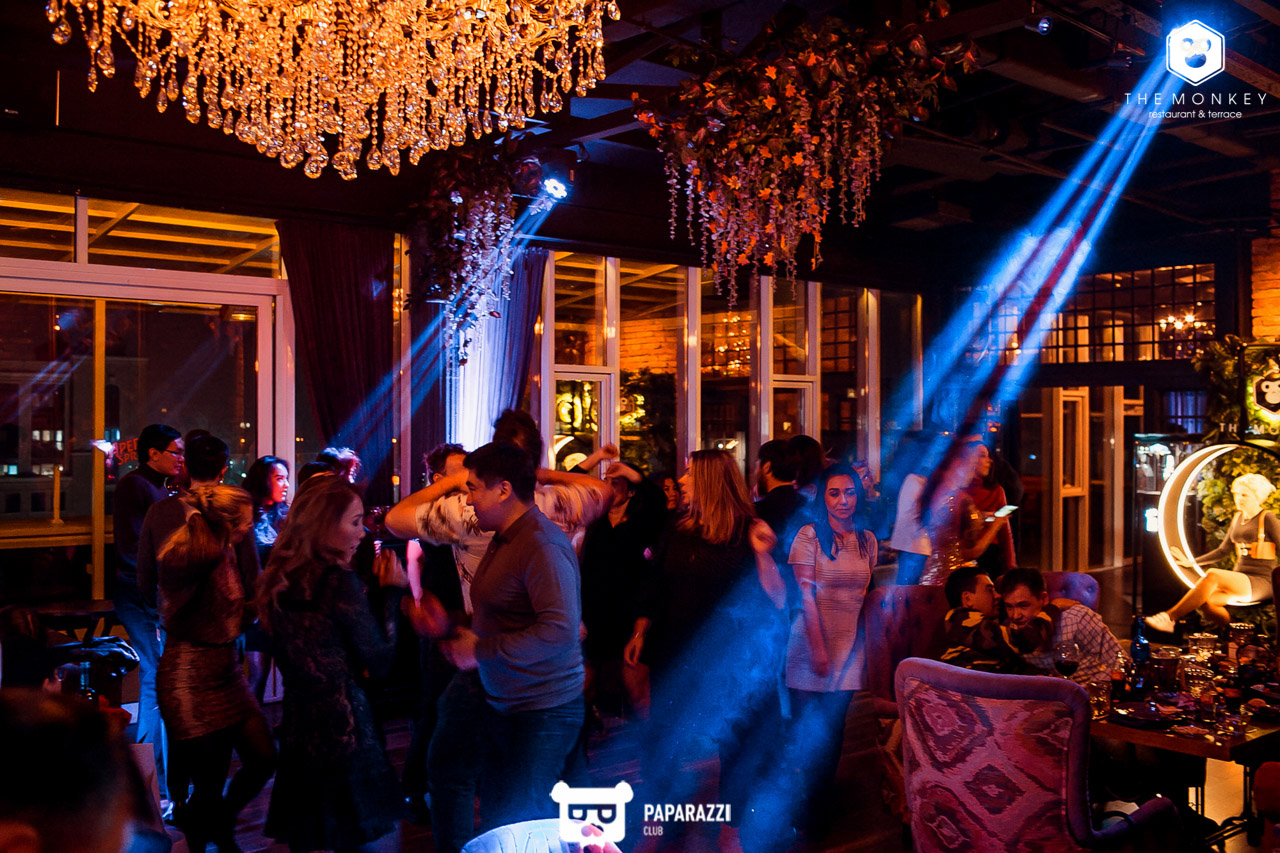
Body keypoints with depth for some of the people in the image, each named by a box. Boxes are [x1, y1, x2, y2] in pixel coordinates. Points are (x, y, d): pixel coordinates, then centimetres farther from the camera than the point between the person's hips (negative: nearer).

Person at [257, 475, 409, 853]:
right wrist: (391, 592, -3)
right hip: (345, 733, -8)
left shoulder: (280, 581, 7)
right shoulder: (339, 581, -16)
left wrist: (376, 592, 10)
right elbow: (380, 661, -12)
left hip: (296, 734, 8)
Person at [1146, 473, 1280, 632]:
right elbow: (1222, 551, 23)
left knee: (1212, 575, -33)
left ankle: (1170, 616, -30)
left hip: (1261, 582, -6)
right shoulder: (1238, 517, 18)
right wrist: (1191, 562, 15)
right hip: (1239, 579, 6)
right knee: (1208, 602, -27)